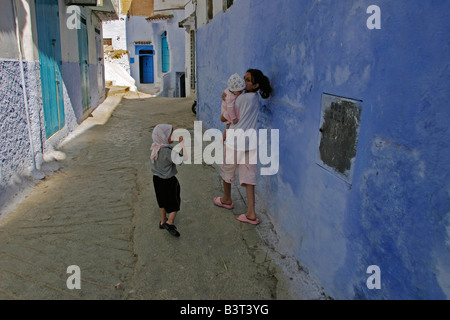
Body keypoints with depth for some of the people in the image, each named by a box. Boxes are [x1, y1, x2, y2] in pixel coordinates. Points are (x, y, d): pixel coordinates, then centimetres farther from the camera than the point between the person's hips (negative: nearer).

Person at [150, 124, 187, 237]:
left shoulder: (155, 147, -6)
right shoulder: (167, 152, -31)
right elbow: (184, 158, -35)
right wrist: (182, 143, -27)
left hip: (157, 178, 8)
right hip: (168, 181, -8)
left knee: (163, 201, 25)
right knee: (175, 202, 12)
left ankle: (163, 221, 40)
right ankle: (170, 223, 15)